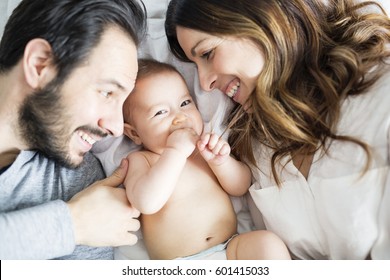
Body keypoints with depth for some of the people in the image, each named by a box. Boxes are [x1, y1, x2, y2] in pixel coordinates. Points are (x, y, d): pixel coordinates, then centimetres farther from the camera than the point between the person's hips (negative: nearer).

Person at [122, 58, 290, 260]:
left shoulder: (204, 146, 10)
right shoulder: (140, 160, -1)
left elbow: (240, 187, 8)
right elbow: (147, 203, -21)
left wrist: (220, 161, -10)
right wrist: (175, 152, -22)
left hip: (232, 248, 5)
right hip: (179, 263, -5)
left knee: (269, 243, -20)